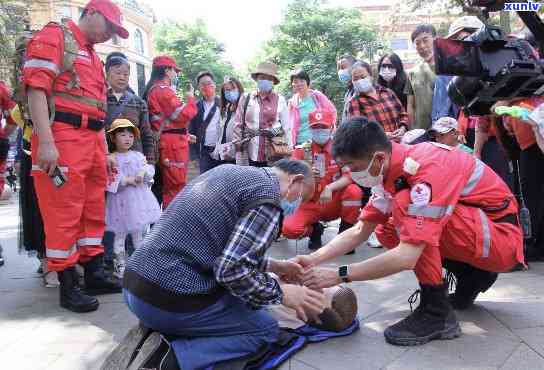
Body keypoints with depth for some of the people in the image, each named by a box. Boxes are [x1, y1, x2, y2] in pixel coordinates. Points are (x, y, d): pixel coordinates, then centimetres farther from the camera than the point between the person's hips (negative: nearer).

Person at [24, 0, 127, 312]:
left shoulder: (94, 57, 24)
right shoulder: (54, 36, -1)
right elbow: (36, 88, -13)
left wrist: (105, 151, 22)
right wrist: (45, 142, -22)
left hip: (93, 141, 9)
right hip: (62, 139, -9)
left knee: (94, 211, 11)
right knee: (64, 214, -4)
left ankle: (94, 274, 22)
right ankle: (68, 286, 5)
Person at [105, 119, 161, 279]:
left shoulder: (138, 155, 9)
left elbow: (149, 168, 3)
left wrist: (143, 173, -17)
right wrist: (127, 180, -20)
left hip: (139, 199, 5)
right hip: (122, 200, -4)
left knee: (139, 232, 16)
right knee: (120, 233, 2)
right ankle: (119, 264, 12)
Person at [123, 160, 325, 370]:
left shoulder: (228, 172, 16)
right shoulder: (268, 194, -11)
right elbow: (232, 270, -20)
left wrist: (273, 266, 25)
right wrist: (281, 293, -5)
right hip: (169, 298, -9)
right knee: (266, 330, 7)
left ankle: (155, 335, 8)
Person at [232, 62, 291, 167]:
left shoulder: (280, 100, 3)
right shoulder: (246, 99, 7)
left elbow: (287, 128, 6)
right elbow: (238, 125, 8)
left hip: (274, 155, -1)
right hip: (251, 155, 1)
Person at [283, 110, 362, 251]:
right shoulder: (302, 150, -3)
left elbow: (349, 177, -16)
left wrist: (330, 188, -33)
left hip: (335, 203, 0)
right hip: (310, 205, 1)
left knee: (354, 191, -32)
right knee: (288, 229, -26)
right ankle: (314, 229, 10)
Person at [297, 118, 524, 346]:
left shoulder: (428, 168, -30)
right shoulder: (390, 169, -3)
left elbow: (407, 258, -34)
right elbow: (360, 231, 2)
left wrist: (339, 275, -28)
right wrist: (314, 259, -10)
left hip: (501, 235, -8)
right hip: (469, 228, 9)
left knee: (405, 205, -27)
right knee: (388, 233, 3)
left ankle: (436, 313, -16)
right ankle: (473, 277, 13)